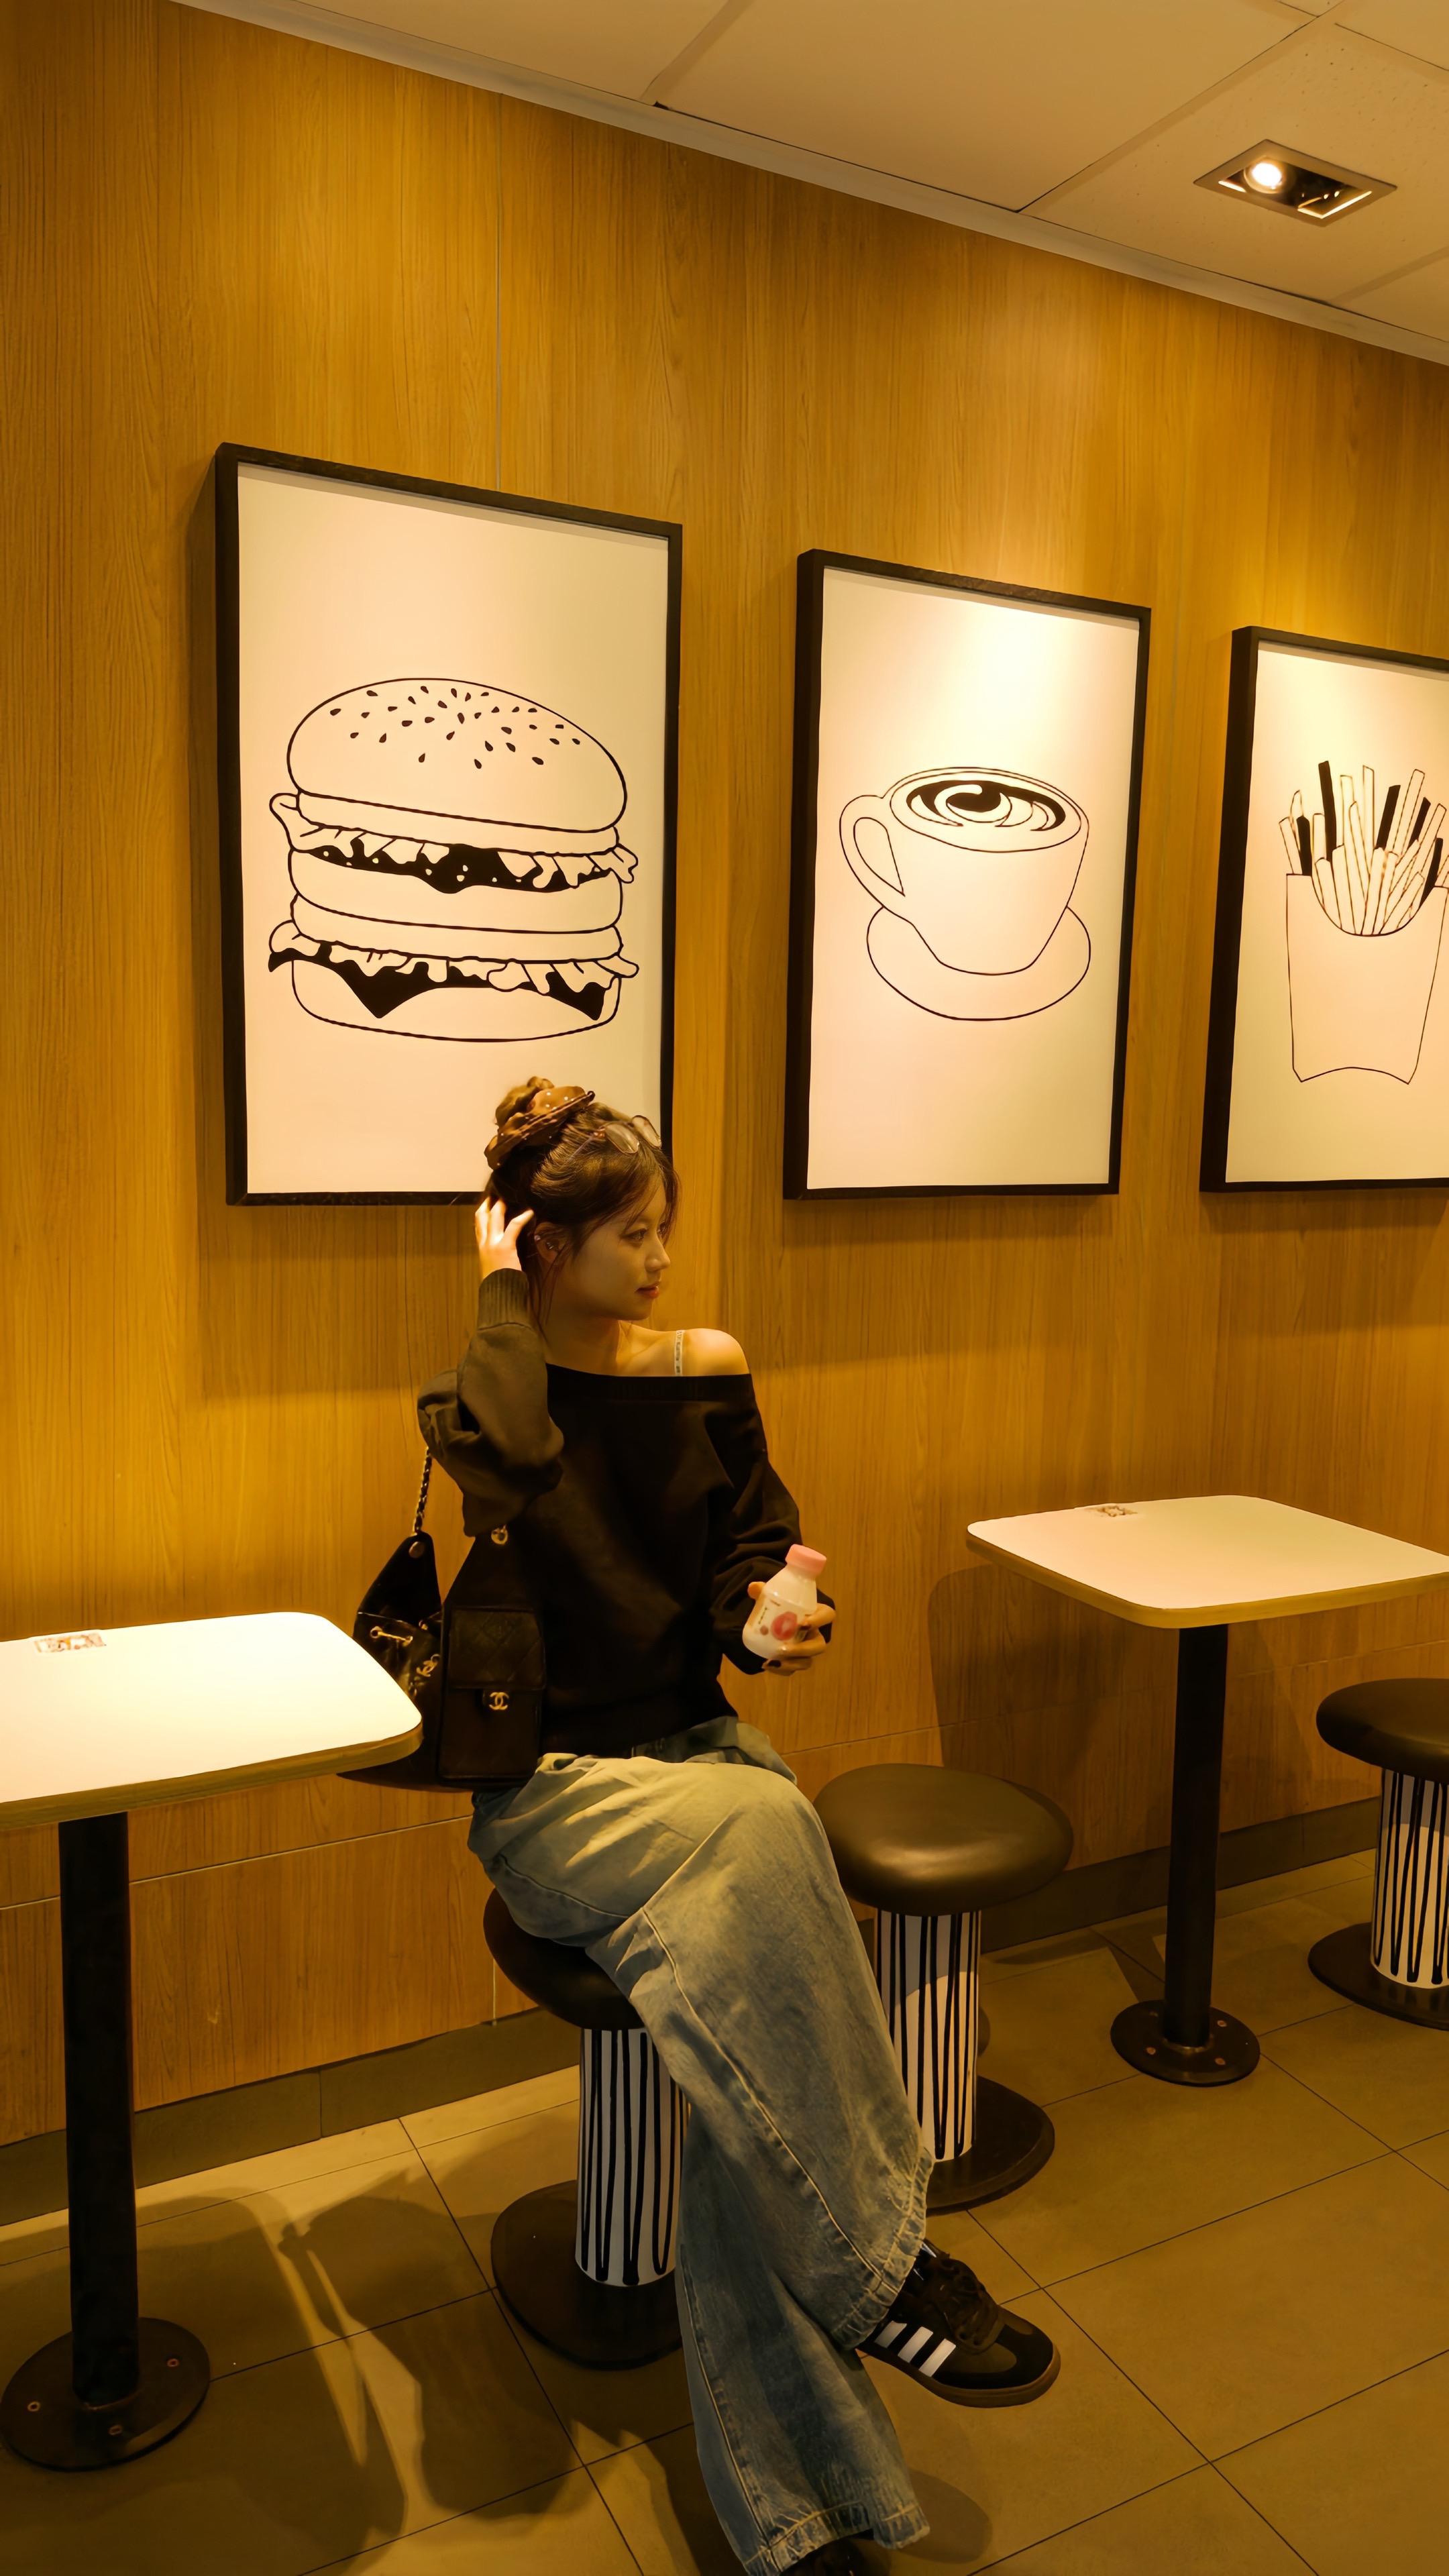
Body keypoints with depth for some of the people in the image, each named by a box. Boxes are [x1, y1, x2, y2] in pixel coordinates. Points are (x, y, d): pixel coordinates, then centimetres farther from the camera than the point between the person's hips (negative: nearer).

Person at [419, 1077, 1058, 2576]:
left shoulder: (706, 1371, 8)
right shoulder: (478, 1391, -4)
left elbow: (755, 1544, 9)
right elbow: (513, 1451, -29)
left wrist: (770, 1617, -13)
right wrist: (498, 1291, -15)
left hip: (698, 1748, 4)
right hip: (548, 1786, -3)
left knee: (742, 1996, -24)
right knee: (756, 1828, -33)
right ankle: (883, 2270, -20)